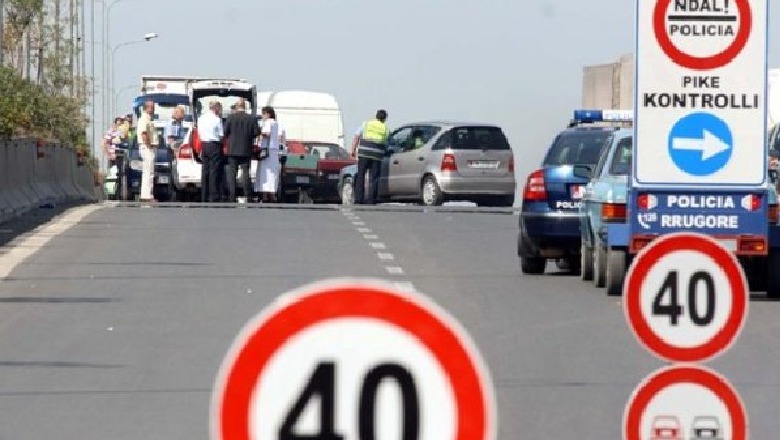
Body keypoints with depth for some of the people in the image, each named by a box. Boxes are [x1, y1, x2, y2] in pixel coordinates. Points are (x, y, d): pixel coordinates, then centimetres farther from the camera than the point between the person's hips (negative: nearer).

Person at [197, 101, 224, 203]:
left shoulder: (201, 118, 10)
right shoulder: (217, 119, -11)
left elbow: (199, 133, 14)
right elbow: (221, 135, -9)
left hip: (204, 145, 7)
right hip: (214, 145, -7)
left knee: (205, 171, 10)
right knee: (214, 171, -5)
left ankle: (204, 197, 11)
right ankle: (213, 197, -7)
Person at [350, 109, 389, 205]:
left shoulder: (366, 124, 9)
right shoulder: (385, 129, 10)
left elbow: (356, 137, 4)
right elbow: (386, 144, 8)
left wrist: (353, 150, 6)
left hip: (364, 153, 0)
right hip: (377, 155, 0)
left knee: (360, 176, 6)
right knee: (374, 178, 4)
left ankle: (359, 198, 2)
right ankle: (371, 199, -1)